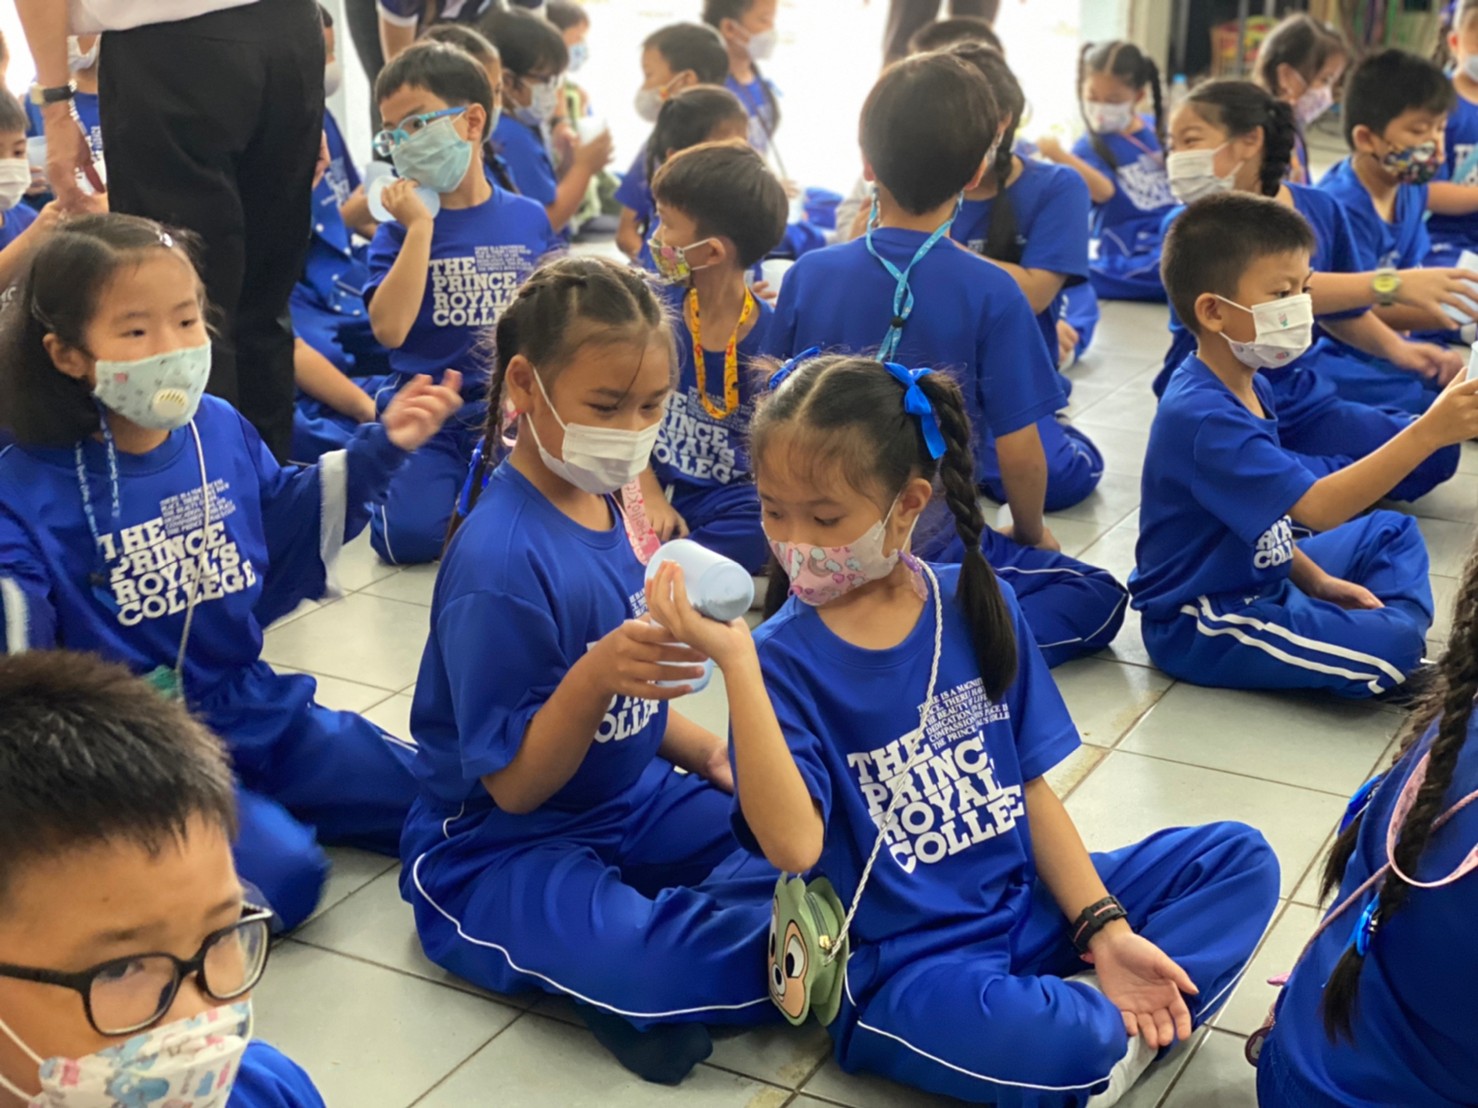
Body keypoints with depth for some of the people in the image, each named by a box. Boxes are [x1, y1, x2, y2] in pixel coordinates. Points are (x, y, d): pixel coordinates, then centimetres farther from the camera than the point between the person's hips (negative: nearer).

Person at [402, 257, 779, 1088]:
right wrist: (596, 676, -36)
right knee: (638, 960, -36)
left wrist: (700, 747, -1)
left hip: (629, 804, 8)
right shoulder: (500, 562, -24)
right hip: (500, 849, -8)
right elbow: (513, 786, -20)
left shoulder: (604, 507, 1)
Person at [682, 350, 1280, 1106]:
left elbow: (1031, 786, 5)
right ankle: (1117, 1031, -3)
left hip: (1034, 903, 5)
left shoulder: (976, 605, 0)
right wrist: (737, 663, -34)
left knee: (1241, 858, -1)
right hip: (908, 965, -5)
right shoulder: (785, 657, -14)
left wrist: (1103, 928, -5)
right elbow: (794, 844, -28)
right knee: (1037, 1041, -36)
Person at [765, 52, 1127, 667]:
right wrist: (1031, 532, 9)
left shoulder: (807, 276, -6)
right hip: (935, 545, -4)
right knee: (1099, 597, 14)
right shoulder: (990, 294, -16)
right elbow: (1018, 452, -12)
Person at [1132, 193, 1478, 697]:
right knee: (1386, 644, -25)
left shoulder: (1250, 387, 4)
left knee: (1392, 532, 15)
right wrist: (1428, 432, -39)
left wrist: (1316, 580, 3)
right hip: (1200, 624, -10)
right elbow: (1318, 507, -36)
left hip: (1257, 579, 10)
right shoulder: (1204, 417, -28)